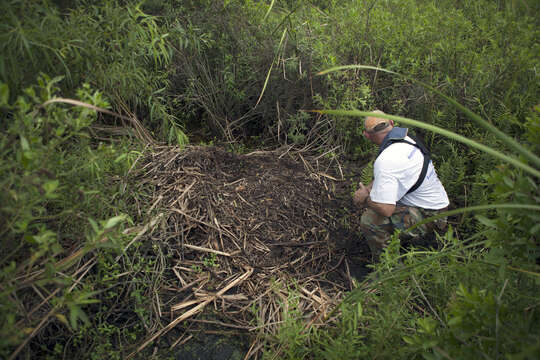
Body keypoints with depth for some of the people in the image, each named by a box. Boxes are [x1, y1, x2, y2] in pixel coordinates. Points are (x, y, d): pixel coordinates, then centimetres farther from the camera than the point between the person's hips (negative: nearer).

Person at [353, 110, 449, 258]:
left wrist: (366, 198, -13)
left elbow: (385, 210, -32)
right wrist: (368, 188, 5)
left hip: (427, 216, -10)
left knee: (369, 220, -23)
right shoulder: (405, 139, 0)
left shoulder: (385, 160, -30)